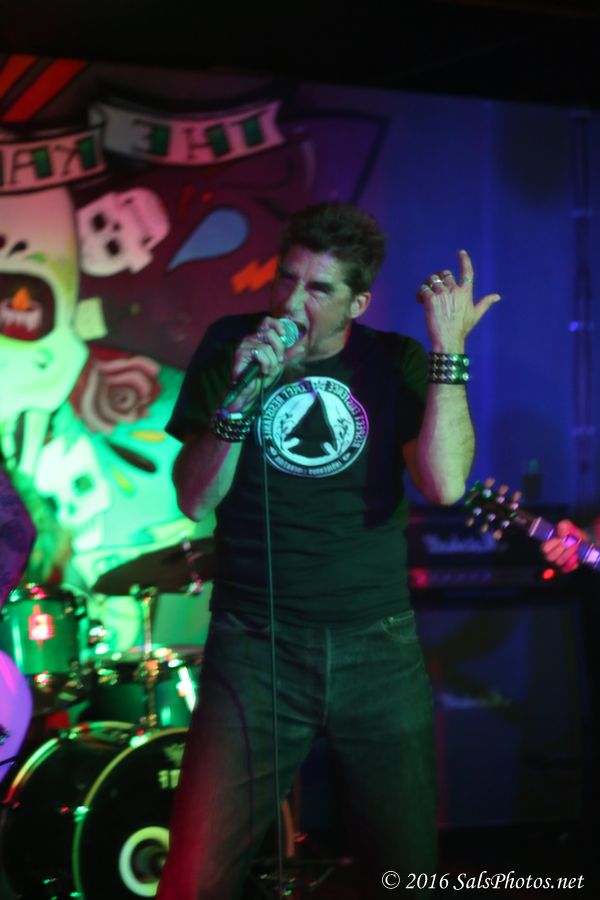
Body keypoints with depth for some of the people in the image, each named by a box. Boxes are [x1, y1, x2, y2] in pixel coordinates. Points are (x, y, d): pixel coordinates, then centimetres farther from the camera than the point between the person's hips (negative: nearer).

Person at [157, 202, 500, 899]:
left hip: (379, 650, 2)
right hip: (254, 649, -1)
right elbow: (195, 500, -4)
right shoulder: (229, 346, 2)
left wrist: (448, 349, -14)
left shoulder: (395, 362, 3)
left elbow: (444, 484, -13)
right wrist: (242, 394, -18)